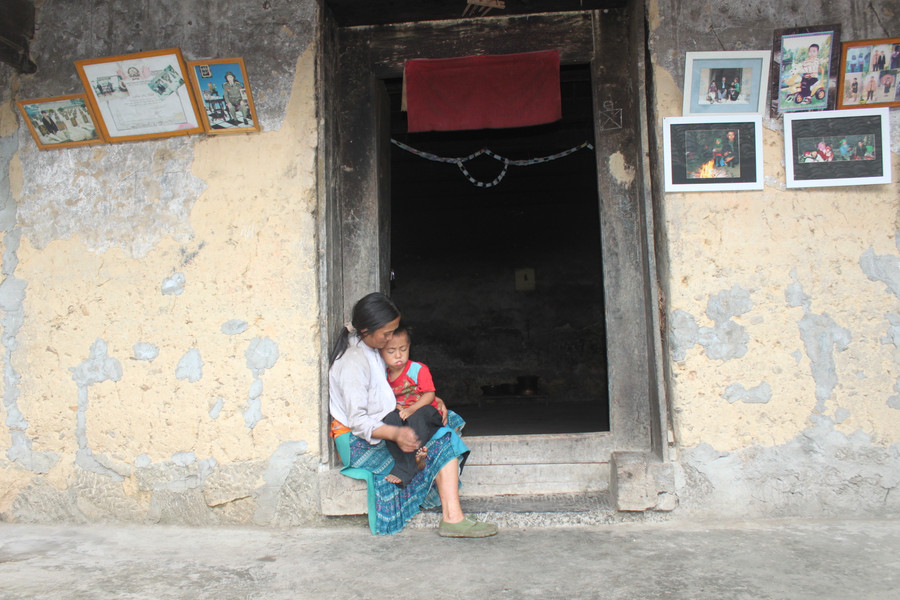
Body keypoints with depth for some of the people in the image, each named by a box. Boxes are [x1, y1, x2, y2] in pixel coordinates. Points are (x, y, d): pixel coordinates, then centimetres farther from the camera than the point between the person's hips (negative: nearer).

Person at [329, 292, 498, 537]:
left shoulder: (370, 351, 10)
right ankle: (452, 518, -22)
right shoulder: (353, 363, -21)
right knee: (443, 441, -18)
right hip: (360, 443, -10)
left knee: (448, 420, 6)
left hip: (379, 429, 10)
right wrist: (395, 434, -39)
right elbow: (358, 422, -24)